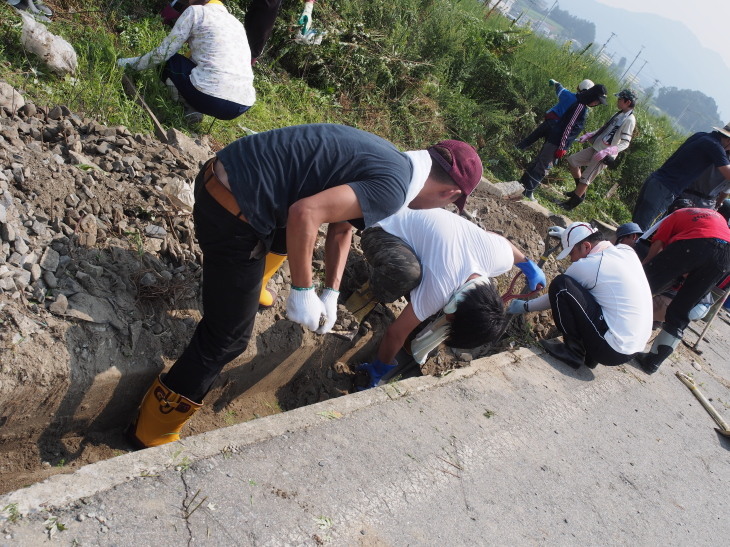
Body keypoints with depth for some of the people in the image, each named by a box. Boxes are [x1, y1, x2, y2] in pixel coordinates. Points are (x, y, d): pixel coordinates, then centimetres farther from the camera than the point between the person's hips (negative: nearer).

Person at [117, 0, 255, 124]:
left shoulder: (196, 11, 7)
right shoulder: (237, 23, 24)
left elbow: (162, 53, 7)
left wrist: (131, 64, 23)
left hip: (208, 99, -6)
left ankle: (190, 106, 5)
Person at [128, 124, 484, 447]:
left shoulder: (384, 160, 14)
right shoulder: (392, 188, -15)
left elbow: (341, 226, 21)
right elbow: (306, 213, -26)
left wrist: (331, 294, 15)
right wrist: (303, 293, -15)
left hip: (221, 171, 9)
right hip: (232, 210, -9)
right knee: (228, 337, 5)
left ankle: (246, 287, 62)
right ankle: (154, 430, 22)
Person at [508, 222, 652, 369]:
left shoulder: (586, 266, -13)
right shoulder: (627, 251, 7)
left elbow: (558, 293, 4)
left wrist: (525, 306, 18)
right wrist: (567, 234, 37)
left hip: (611, 349, -9)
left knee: (561, 285, -12)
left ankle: (573, 351, -2)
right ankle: (589, 354, 18)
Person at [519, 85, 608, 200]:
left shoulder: (582, 106, 14)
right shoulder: (581, 106, -16)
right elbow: (568, 126, -20)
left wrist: (562, 146, 22)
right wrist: (562, 147, -20)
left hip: (553, 139, 9)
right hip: (557, 143, -9)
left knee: (539, 161, 16)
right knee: (543, 167, -4)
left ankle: (523, 183, 25)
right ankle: (527, 191, 2)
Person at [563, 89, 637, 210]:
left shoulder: (629, 119, -16)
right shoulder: (619, 114, 11)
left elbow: (625, 143, -21)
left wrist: (607, 151, -33)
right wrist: (588, 135, 8)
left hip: (604, 155, -9)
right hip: (595, 148, 9)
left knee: (585, 179, -5)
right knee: (572, 160, 9)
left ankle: (573, 202, 11)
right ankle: (580, 190, 22)